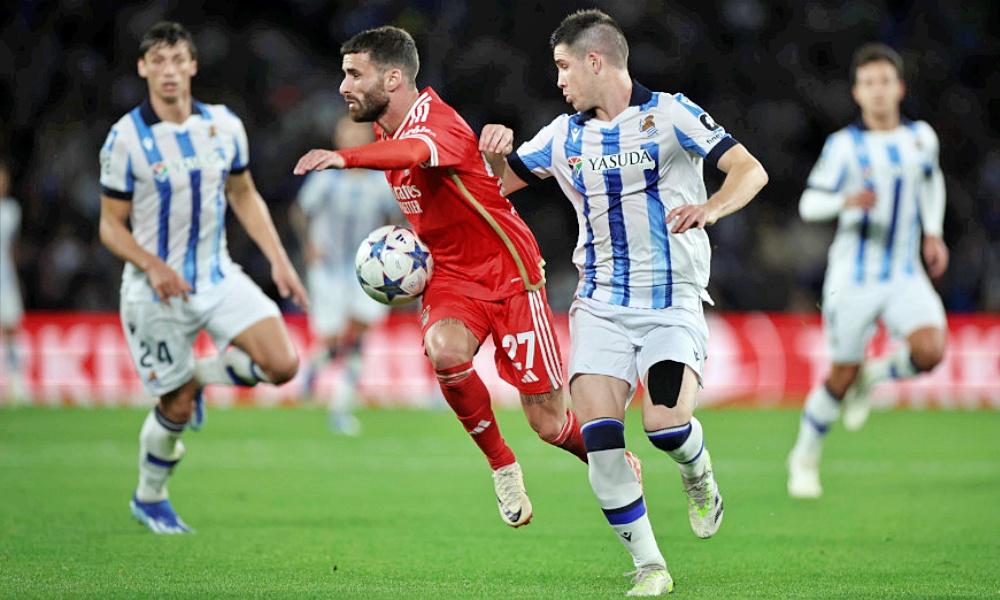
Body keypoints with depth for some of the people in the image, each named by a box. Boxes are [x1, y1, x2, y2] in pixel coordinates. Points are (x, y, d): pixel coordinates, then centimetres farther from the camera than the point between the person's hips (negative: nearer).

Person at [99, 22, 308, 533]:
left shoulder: (224, 125, 0)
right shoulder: (126, 138, -11)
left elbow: (244, 196, 14)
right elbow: (111, 226, -6)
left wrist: (278, 260, 4)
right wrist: (154, 266, -23)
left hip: (219, 278, 4)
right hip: (156, 293, -4)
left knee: (281, 364, -14)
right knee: (177, 408, 0)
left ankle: (198, 375, 16)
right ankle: (149, 500, 28)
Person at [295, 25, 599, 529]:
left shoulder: (437, 122, -22)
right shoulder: (385, 131, 4)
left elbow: (413, 152, -48)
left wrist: (345, 158, -66)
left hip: (510, 273, -6)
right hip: (449, 275, 6)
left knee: (549, 424, -3)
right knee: (444, 350, -31)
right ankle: (502, 467, -10)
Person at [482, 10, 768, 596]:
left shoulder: (669, 114, -4)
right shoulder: (562, 136, 10)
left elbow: (750, 170, -10)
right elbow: (500, 184, 22)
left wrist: (711, 207, -30)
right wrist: (497, 151, -1)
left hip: (673, 303, -4)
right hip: (601, 306, 4)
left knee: (667, 424, -22)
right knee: (600, 434, -15)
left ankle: (698, 473, 15)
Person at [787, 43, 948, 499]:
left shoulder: (920, 137, 5)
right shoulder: (844, 145, -6)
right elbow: (809, 204, -6)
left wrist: (933, 234, 17)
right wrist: (847, 201, -26)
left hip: (905, 278, 3)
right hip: (852, 278, -3)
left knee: (929, 351, -23)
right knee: (842, 376, 2)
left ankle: (872, 376, 10)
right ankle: (805, 460, 26)